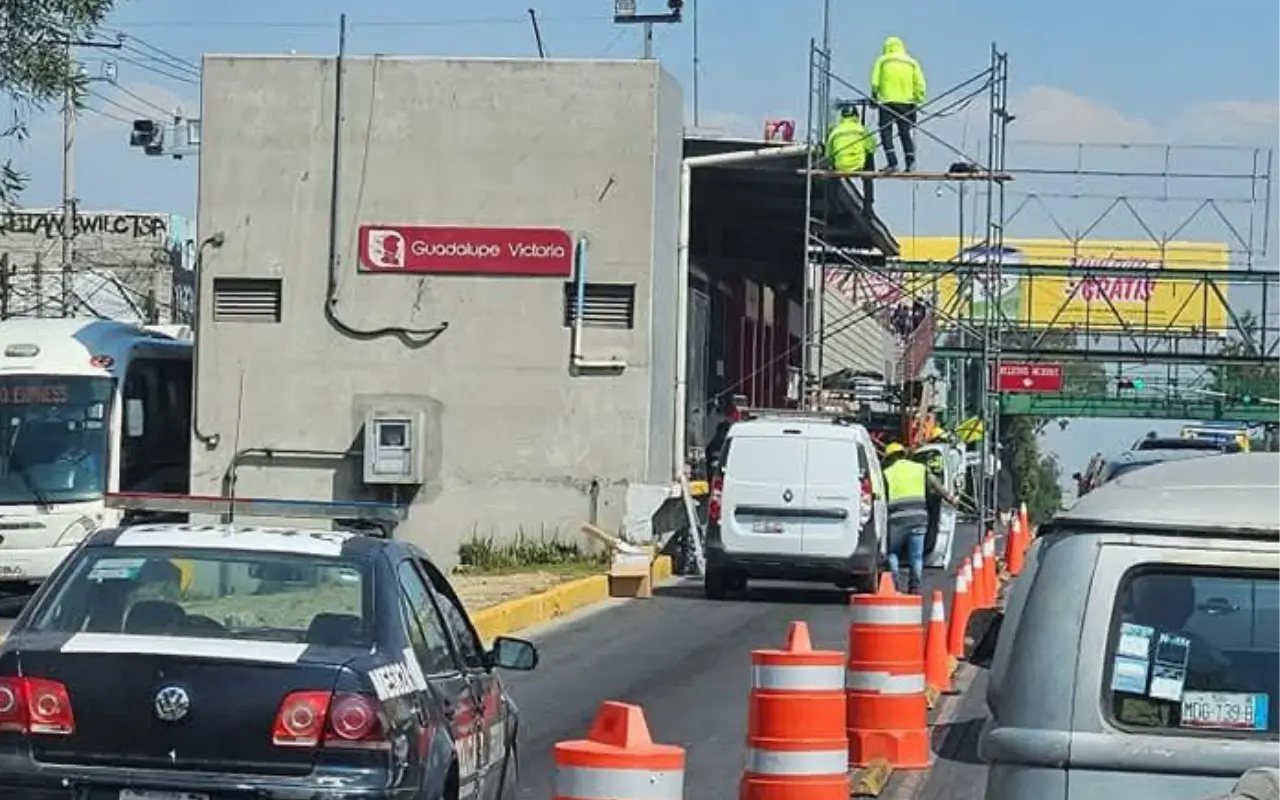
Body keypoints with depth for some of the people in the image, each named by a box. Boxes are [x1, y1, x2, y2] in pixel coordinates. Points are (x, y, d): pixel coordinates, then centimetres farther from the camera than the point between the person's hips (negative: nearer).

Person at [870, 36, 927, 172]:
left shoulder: (882, 61, 5)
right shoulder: (912, 63, 11)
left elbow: (875, 83, 0)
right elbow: (920, 85, 5)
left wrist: (874, 96, 14)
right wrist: (918, 100, 12)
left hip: (887, 101, -3)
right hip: (906, 103, 3)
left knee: (886, 132, -1)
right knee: (906, 132, 8)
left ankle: (892, 162, -13)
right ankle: (910, 161, -1)